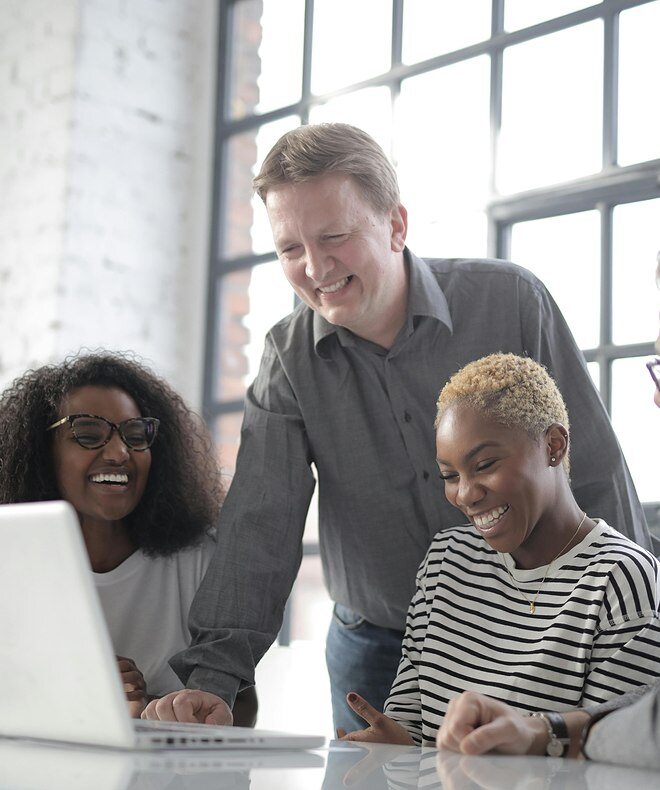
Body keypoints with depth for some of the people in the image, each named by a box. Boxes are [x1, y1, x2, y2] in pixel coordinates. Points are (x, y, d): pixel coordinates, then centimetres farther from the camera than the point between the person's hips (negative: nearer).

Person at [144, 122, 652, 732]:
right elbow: (259, 525, -10)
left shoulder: (510, 302, -8)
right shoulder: (288, 358, -2)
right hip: (375, 653, 2)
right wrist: (214, 676, -23)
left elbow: (599, 484, -5)